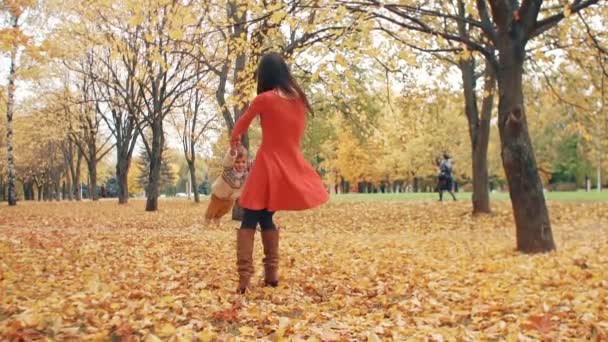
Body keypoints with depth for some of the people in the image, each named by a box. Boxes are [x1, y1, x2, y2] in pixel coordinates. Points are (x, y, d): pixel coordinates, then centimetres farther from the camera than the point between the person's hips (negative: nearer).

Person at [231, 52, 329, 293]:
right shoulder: (299, 99, 7)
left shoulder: (264, 99, -6)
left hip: (269, 166, -5)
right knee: (266, 219, 18)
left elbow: (241, 126, 10)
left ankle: (244, 278, -8)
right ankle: (271, 274, 16)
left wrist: (235, 140, 29)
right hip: (292, 167, 5)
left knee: (249, 222, 1)